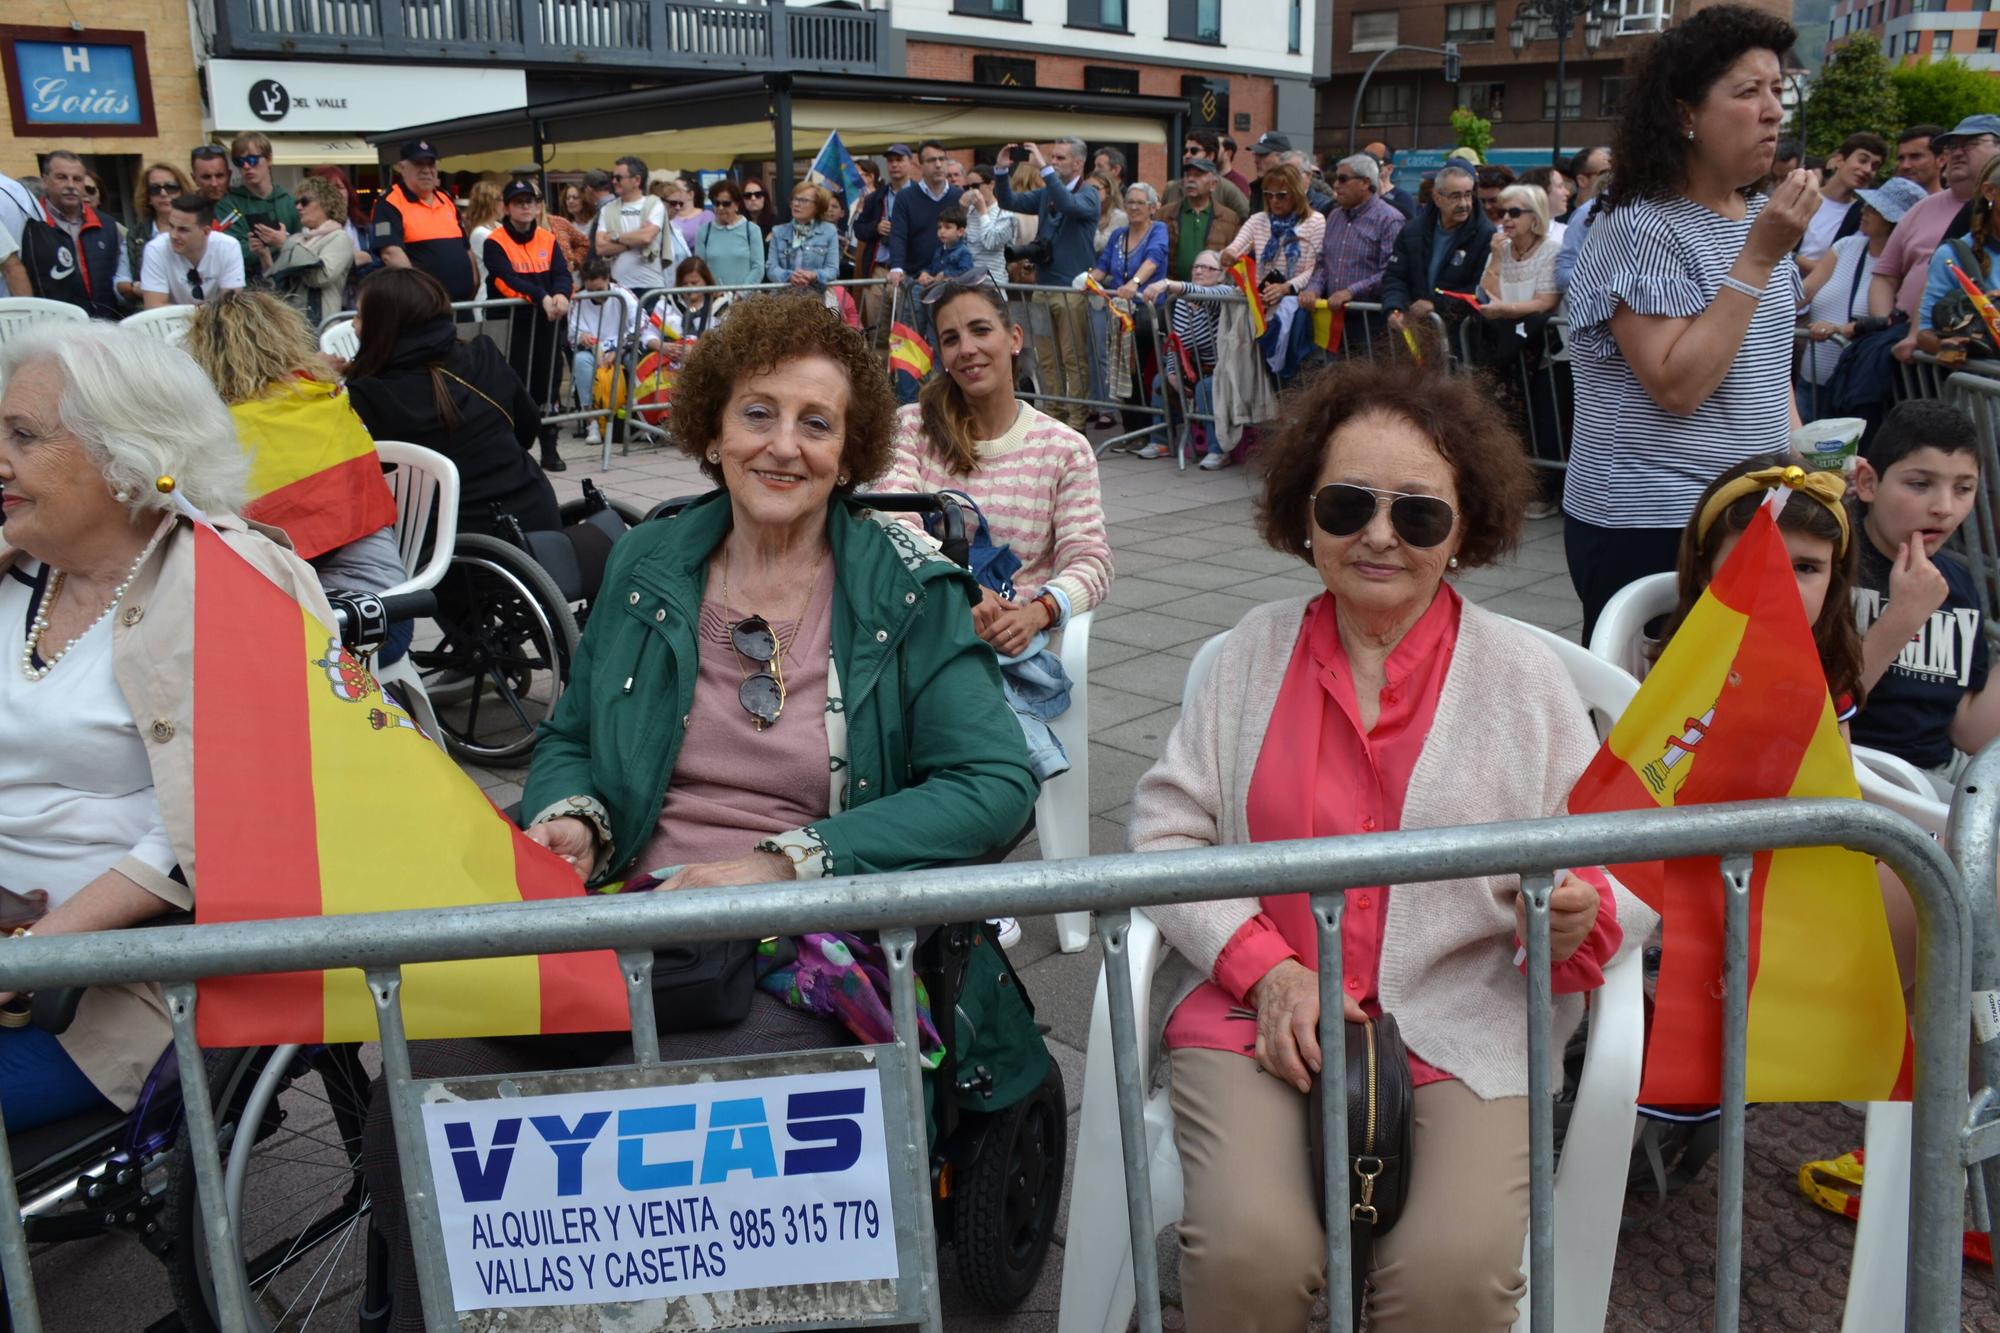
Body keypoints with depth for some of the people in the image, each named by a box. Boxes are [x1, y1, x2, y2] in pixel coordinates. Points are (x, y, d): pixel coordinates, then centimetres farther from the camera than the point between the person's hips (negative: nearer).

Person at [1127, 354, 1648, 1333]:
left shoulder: (1523, 675, 5)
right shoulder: (1256, 648, 7)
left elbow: (1618, 873, 7)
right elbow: (1166, 829, 4)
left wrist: (1581, 914, -17)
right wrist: (1267, 969, -9)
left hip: (1463, 1031, 0)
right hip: (1257, 1012, 1)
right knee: (1252, 1252, -23)